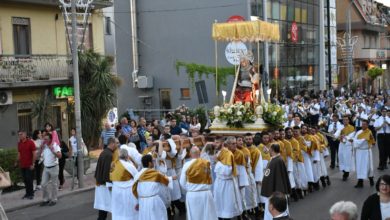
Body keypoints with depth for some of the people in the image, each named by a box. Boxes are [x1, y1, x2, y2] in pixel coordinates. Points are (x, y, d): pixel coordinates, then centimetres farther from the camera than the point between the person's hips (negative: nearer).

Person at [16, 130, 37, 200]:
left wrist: (32, 164, -13)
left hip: (29, 165, -5)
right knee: (25, 180, 8)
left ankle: (31, 194, 7)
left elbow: (34, 154, -9)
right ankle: (27, 193, 17)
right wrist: (17, 162, 8)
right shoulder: (19, 143, 9)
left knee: (29, 179, -2)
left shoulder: (30, 142, -8)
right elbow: (19, 154, 17)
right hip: (22, 165, 5)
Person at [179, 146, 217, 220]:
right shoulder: (207, 163, -5)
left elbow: (182, 183, -3)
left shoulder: (187, 165, -8)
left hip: (192, 195, 0)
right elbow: (210, 180, 1)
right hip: (206, 194, 0)